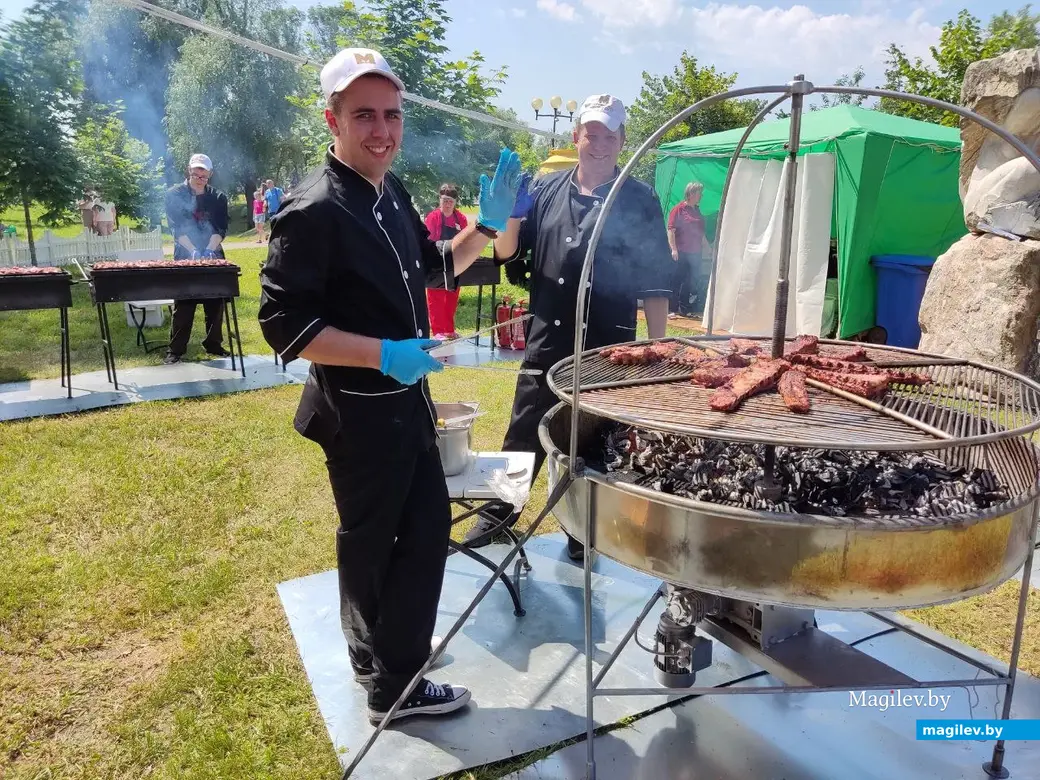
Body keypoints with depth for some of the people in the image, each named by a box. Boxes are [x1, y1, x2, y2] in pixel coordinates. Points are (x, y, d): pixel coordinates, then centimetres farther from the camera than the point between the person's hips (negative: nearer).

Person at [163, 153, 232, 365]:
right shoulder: (174, 195, 1)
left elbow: (221, 228, 1)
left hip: (213, 257, 3)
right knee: (183, 305, -3)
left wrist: (209, 249, -15)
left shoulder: (218, 198, 7)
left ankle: (213, 344, 19)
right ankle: (176, 349, 3)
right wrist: (193, 250, -18)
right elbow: (176, 228, -6)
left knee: (215, 303, 6)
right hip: (185, 258, -2)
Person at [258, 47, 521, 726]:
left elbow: (435, 268, 20)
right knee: (372, 540, 9)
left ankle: (383, 650, 39)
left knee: (428, 525, 17)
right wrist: (384, 355, -29)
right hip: (359, 409, -8)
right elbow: (283, 323, -22)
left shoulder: (392, 193, 7)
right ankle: (393, 684, 31)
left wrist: (487, 225, 5)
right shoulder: (313, 211, -20)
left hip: (407, 400, 9)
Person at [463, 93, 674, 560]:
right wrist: (511, 215, -12)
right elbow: (507, 255, 8)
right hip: (546, 341, 2)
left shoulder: (639, 202, 0)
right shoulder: (545, 190, 6)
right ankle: (500, 511, 31)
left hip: (608, 347, -2)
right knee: (524, 433, 12)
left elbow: (656, 282, -1)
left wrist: (657, 347, -5)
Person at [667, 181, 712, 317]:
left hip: (695, 253, 7)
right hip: (681, 253, -7)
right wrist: (673, 249, -20)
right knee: (677, 281, -3)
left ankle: (684, 308, 16)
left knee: (691, 282, 9)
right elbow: (671, 230, -13)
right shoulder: (679, 209, -8)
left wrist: (707, 247, 24)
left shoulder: (697, 210, 16)